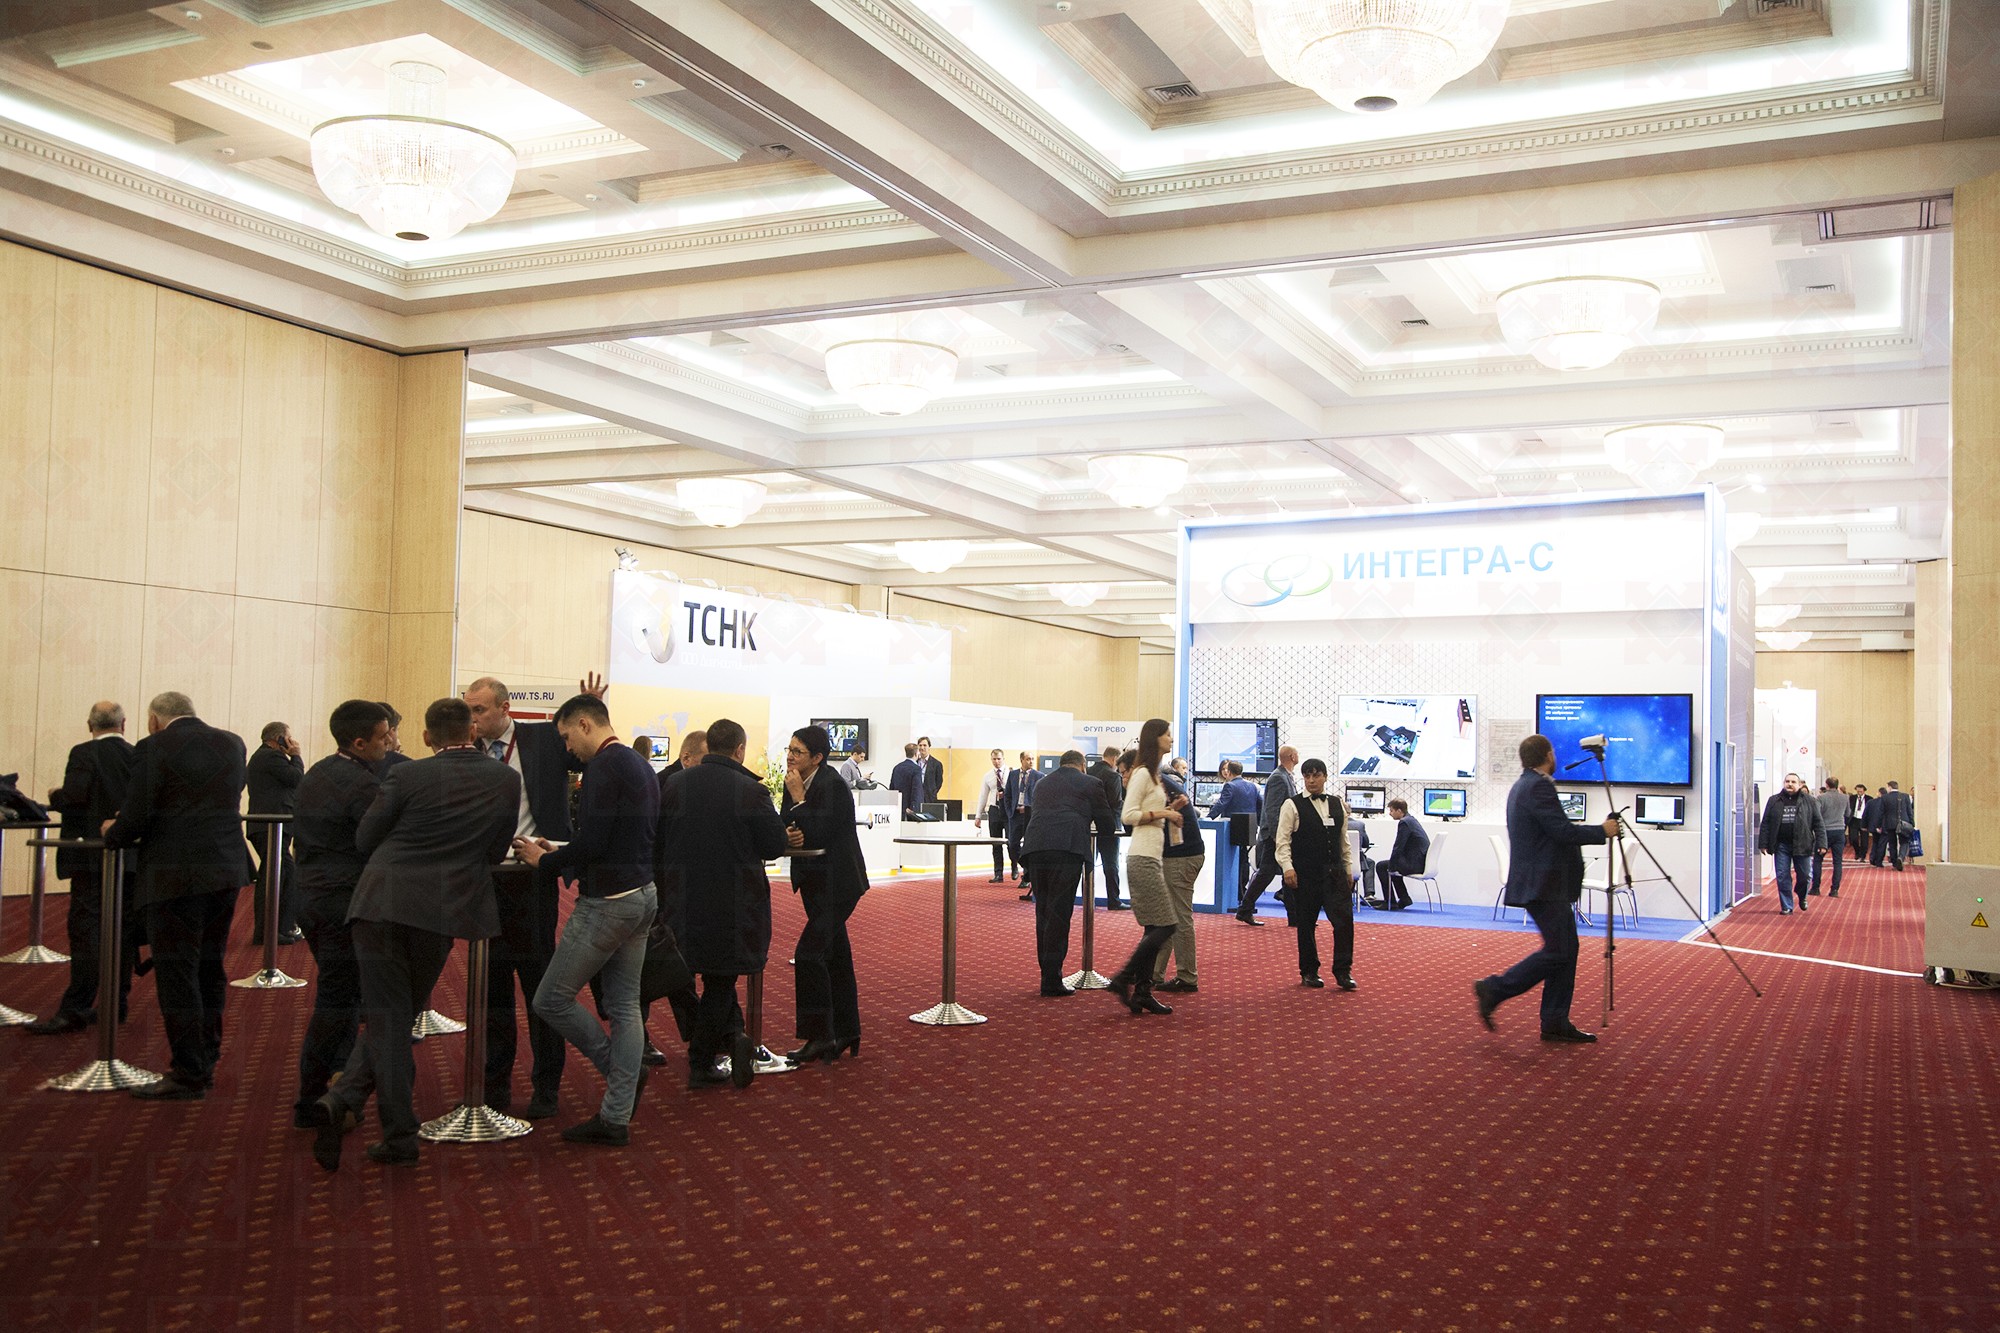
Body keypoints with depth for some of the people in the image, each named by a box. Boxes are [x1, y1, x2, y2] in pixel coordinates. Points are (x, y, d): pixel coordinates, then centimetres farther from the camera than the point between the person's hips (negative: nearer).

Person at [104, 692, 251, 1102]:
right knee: (209, 969, 16)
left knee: (176, 974, 0)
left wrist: (113, 832, 12)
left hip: (175, 876, -6)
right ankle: (205, 1064, 24)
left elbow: (134, 819, -11)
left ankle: (188, 1076, 2)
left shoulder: (154, 749, -8)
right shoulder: (231, 744, 10)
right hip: (227, 871, 7)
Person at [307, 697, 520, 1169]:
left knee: (387, 1017, 6)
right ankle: (345, 1099, 2)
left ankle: (399, 1137, -1)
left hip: (381, 903, -1)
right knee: (399, 1015, 15)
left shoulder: (407, 776, -2)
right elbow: (496, 851, 8)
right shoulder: (507, 780, 3)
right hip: (441, 910, 1)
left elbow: (364, 840, 5)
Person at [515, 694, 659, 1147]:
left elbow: (591, 844, -23)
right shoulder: (640, 765, 14)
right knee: (623, 1005, 10)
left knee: (551, 999, 2)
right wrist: (560, 851, 18)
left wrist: (543, 860, -7)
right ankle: (615, 1119, 13)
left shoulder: (604, 766, -16)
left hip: (607, 902, -10)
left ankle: (624, 1071, 12)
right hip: (642, 896, 10)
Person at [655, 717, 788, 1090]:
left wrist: (666, 884, 21)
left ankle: (733, 1035, 7)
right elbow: (775, 846, -6)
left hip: (686, 904, 3)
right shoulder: (751, 791, -13)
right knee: (719, 982, 10)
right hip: (734, 907, -3)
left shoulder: (674, 787, 0)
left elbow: (655, 846, 7)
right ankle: (701, 1064, 15)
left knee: (716, 978, 20)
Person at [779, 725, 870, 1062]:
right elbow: (782, 826, 9)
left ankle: (819, 1036, -6)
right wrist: (789, 835, -13)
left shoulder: (833, 787, -18)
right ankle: (846, 1032, 24)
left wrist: (799, 799, -20)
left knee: (809, 953, -13)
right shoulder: (795, 786, 6)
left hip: (836, 883, -9)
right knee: (835, 956, 15)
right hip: (815, 882, 9)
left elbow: (819, 835, -26)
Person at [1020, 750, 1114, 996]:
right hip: (1067, 847, -5)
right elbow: (1108, 825, 15)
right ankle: (1051, 982, -4)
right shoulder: (1090, 783, 12)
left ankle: (1048, 974, 19)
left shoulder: (1042, 783, 27)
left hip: (1035, 846, 5)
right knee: (1059, 913, -4)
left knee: (1043, 911, 14)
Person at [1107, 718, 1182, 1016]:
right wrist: (1163, 813, -16)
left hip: (1154, 857, 10)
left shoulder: (1154, 774, 19)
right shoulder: (1143, 773, -11)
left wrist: (1170, 810, 8)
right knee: (1164, 926, -10)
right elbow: (1129, 814, -18)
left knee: (1154, 929, 7)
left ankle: (1142, 993, 9)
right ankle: (1124, 979, -5)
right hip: (1143, 858, -10)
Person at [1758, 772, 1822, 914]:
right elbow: (1765, 824, 6)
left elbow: (1818, 824, 1)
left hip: (1802, 845, -1)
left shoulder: (1809, 801, 3)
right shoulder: (1774, 801, 6)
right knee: (1783, 877, 2)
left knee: (1805, 875, 6)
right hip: (1781, 845, 1)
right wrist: (1763, 844, 1)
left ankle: (1802, 897, 36)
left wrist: (1821, 843, -7)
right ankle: (1786, 907, 12)